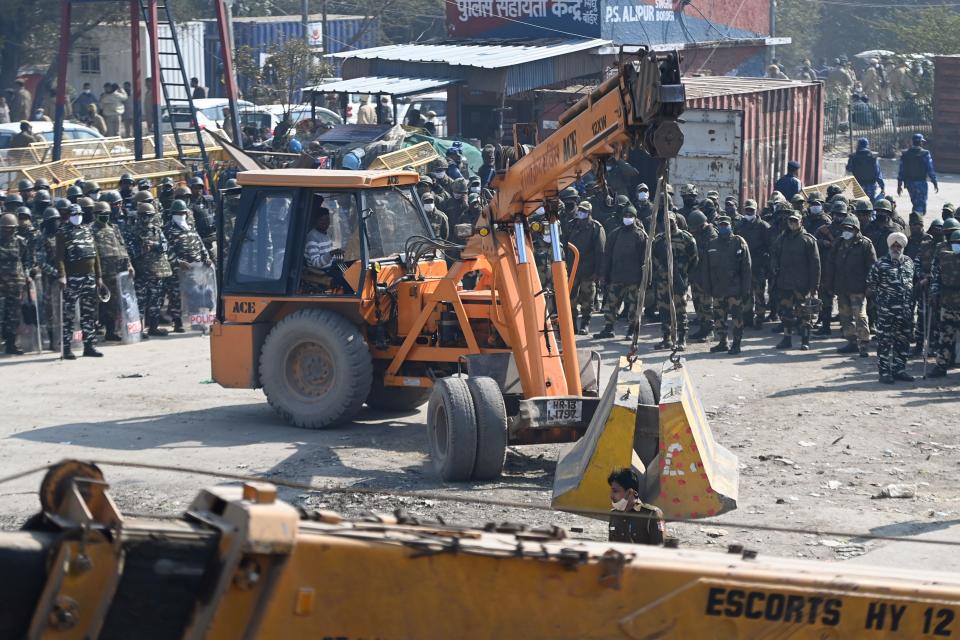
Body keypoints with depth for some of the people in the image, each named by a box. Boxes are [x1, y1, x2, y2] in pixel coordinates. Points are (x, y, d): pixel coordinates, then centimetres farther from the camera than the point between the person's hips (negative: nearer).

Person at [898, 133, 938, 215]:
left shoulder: (905, 154, 3)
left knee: (915, 204, 21)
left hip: (909, 183, 5)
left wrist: (899, 185, 10)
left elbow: (901, 171, 4)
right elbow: (930, 170, -10)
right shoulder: (925, 154, -10)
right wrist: (935, 183, -1)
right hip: (921, 183, -5)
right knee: (921, 206, -2)